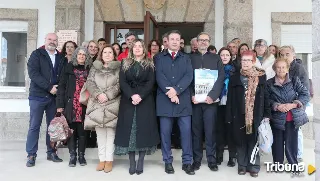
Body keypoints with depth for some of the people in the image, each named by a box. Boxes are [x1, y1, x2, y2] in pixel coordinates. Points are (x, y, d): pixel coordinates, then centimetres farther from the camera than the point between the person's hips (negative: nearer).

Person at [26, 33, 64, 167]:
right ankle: (31, 155, 9)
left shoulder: (61, 57, 12)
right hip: (38, 96, -3)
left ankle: (51, 152, 19)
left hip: (54, 96, 4)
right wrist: (49, 87, -17)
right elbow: (33, 73, -12)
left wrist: (58, 89, -6)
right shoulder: (36, 54, 0)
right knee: (34, 126, 1)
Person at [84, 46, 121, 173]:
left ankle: (109, 159, 7)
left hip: (112, 104, -3)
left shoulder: (118, 68, 6)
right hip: (97, 104, 3)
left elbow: (119, 84, -4)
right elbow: (89, 82, 4)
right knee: (100, 132, 6)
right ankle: (102, 159, 14)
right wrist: (98, 94, -13)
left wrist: (107, 95, -16)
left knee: (110, 132, -2)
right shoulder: (95, 68, 14)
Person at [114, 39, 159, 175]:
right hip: (128, 100, 1)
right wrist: (132, 95, -16)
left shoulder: (150, 64, 7)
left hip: (145, 100, -1)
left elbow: (151, 82, -4)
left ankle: (140, 162, 7)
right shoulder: (125, 63, 10)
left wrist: (140, 96, -17)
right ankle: (132, 162, 7)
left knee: (143, 128, -1)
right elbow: (122, 82, -1)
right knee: (129, 128, -1)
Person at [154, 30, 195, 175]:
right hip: (164, 98, -1)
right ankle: (168, 162, 16)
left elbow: (189, 76, 0)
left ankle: (187, 162, 12)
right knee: (165, 131, 3)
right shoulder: (159, 57, 10)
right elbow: (159, 76, -3)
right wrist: (169, 92, -16)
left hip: (183, 99, 1)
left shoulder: (186, 58, 14)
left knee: (186, 131, 0)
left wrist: (176, 90, -14)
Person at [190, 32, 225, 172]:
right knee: (196, 130, 5)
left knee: (210, 130, 2)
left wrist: (212, 96, -12)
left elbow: (220, 78, 0)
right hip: (195, 99, 0)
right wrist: (191, 95, -10)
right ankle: (196, 159, 15)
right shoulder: (190, 58, 10)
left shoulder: (216, 58, 9)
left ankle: (212, 159, 13)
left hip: (210, 99, 0)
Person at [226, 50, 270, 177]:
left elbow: (265, 96, 3)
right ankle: (242, 165, 22)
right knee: (241, 141, 9)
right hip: (239, 116, 1)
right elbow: (230, 98, 3)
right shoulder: (234, 77, 4)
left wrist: (267, 114, -1)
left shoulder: (261, 77, 2)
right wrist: (229, 116, -1)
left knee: (253, 140, 5)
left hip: (256, 115, -1)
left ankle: (253, 166, 16)